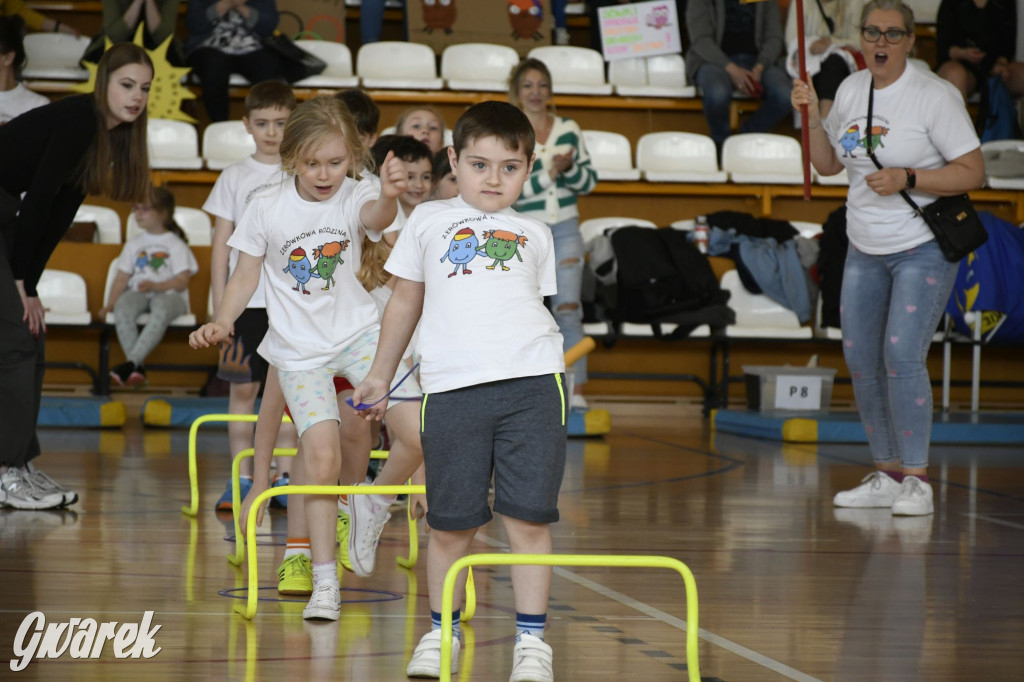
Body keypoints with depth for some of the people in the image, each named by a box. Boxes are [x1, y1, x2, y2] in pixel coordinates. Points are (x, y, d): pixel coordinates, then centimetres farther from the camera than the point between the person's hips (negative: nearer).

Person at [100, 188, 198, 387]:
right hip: (137, 293, 3)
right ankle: (138, 367, -39)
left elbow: (182, 281, -4)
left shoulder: (176, 245, 6)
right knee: (123, 307, -35)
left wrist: (155, 286, -19)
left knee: (161, 310, -42)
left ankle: (130, 362, -47)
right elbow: (122, 279, 15)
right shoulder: (133, 244, 20)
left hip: (169, 294, -3)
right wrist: (109, 304, -1)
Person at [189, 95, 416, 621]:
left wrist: (389, 196, -56)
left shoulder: (354, 197, -8)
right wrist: (222, 322, -15)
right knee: (321, 454, -13)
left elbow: (377, 215, -33)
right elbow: (246, 276, 2)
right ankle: (324, 582, -2)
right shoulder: (267, 209, -7)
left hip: (358, 331, 1)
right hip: (299, 348, -1)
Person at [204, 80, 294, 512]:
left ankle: (285, 478, 8)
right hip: (245, 300, 0)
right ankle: (241, 480, 8)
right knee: (242, 388, 2)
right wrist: (219, 306, 0)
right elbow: (221, 246, 6)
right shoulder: (235, 177, 5)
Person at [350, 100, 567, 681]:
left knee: (530, 518, -4)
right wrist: (381, 376, 25)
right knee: (451, 523, 3)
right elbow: (406, 301, 22)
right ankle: (441, 633, 20)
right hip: (452, 387, 0)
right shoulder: (429, 221, 16)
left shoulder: (534, 235, 17)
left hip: (531, 384, 0)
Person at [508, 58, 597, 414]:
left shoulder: (569, 130, 6)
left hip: (565, 229, 1)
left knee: (568, 310, -7)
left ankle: (577, 395, -8)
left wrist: (569, 169, -12)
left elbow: (589, 182, 8)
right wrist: (549, 173, -20)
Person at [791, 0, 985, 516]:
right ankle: (887, 477, 15)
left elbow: (973, 173, -14)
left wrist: (908, 179, -24)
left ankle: (917, 482, -10)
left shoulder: (935, 96, -13)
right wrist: (812, 119, -1)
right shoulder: (851, 90, 6)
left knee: (902, 356, -17)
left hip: (924, 248, -7)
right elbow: (828, 164, 16)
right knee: (861, 360, 4)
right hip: (864, 250, 7)